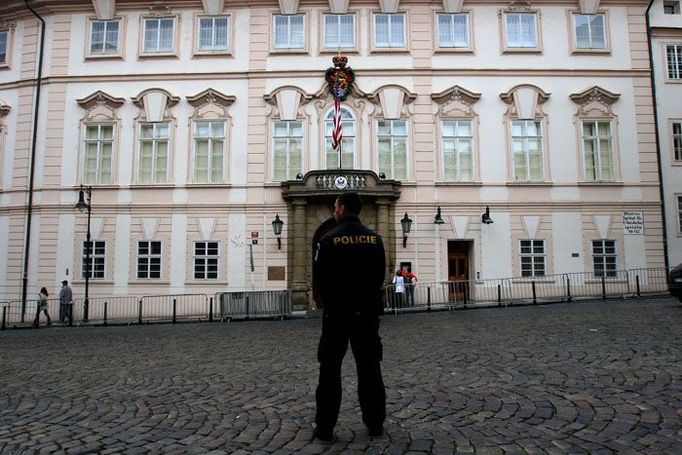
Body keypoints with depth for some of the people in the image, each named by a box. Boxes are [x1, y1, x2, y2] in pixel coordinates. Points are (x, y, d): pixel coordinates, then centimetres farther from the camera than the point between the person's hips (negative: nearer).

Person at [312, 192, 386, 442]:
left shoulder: (329, 239, -10)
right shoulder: (375, 238, 0)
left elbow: (318, 279, -6)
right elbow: (381, 275, 5)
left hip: (336, 313, -3)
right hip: (367, 312, 3)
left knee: (330, 371, 6)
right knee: (370, 370, 12)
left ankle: (325, 428, 11)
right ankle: (375, 424, 19)